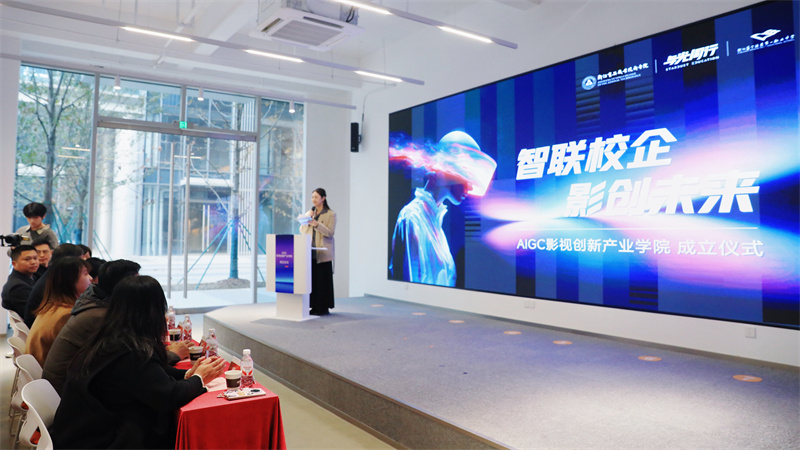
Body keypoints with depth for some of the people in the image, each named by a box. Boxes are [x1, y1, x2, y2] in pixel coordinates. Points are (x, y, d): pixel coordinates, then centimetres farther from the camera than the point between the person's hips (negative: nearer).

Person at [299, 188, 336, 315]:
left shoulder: (331, 214, 0)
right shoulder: (310, 212, 16)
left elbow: (330, 232, -10)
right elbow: (302, 231, 13)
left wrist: (317, 224, -22)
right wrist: (306, 218, -3)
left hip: (323, 253, -5)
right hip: (310, 252, 5)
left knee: (323, 280, -2)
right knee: (312, 278, 3)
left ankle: (324, 307, 6)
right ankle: (314, 306, 11)